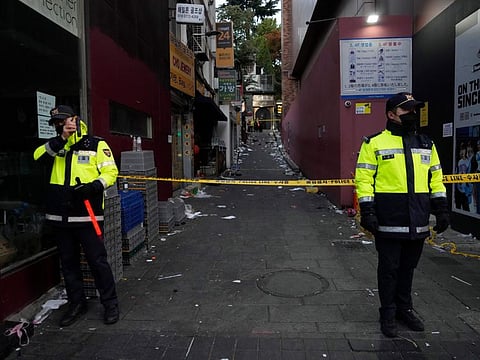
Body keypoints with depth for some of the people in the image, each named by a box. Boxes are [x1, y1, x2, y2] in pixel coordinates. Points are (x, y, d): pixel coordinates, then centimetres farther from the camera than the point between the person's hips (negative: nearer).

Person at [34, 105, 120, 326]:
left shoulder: (96, 145, 0)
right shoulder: (55, 146, 14)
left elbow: (110, 172, -6)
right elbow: (38, 157, -6)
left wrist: (92, 187, -22)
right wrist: (61, 139, -14)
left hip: (86, 216, -5)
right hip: (59, 216, 5)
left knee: (97, 261, 0)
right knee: (68, 263, 15)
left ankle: (110, 303, 15)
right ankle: (77, 304, 30)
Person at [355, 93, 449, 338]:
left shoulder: (426, 144, 14)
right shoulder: (375, 143, -3)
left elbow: (436, 177, 17)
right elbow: (363, 178, -7)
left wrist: (441, 208, 10)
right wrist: (367, 211, -14)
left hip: (418, 222, 5)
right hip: (388, 221, -5)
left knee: (408, 267, 16)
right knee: (389, 268, 6)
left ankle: (404, 309, 34)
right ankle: (388, 314, 22)